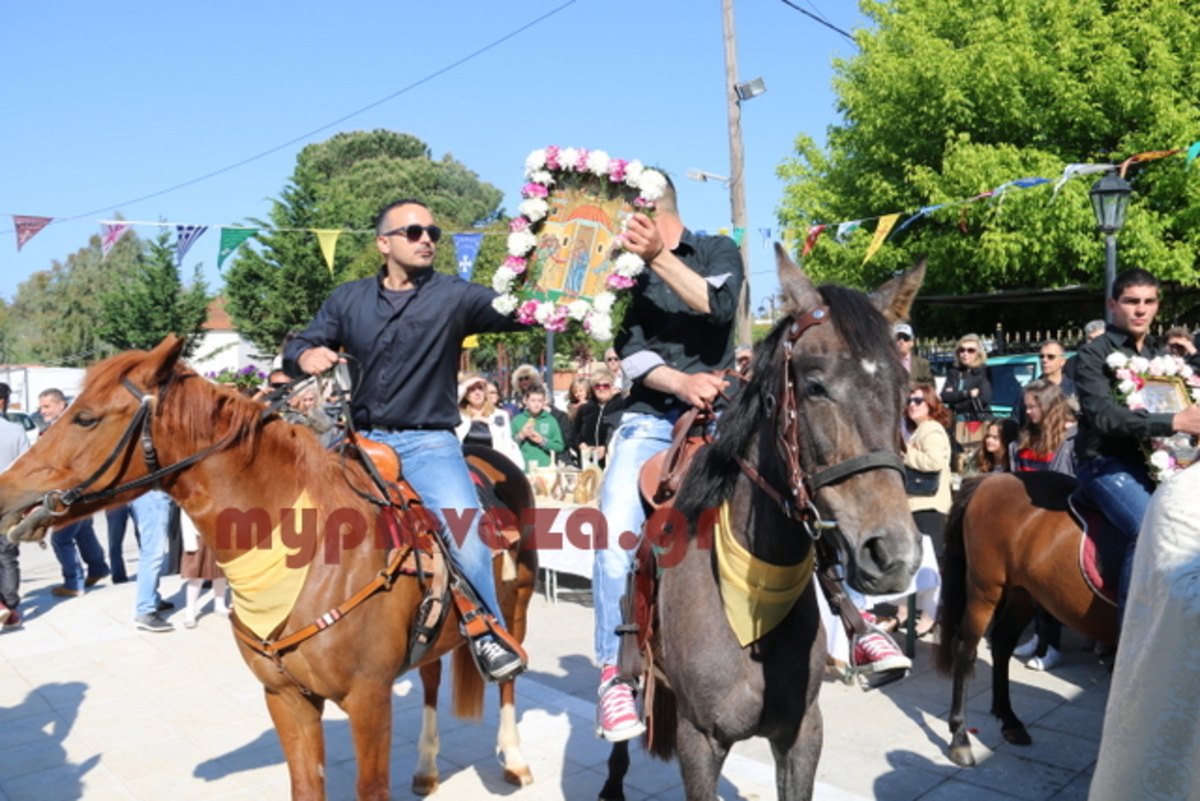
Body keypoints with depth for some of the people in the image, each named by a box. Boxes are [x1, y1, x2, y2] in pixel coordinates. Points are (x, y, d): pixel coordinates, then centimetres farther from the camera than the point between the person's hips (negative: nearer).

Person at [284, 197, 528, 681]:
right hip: (360, 439, 4)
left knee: (462, 527, -25)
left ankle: (487, 627, 1)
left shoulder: (454, 296, 1)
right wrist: (307, 356, -12)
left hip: (428, 443, -3)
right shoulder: (348, 300, 10)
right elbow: (296, 350, 11)